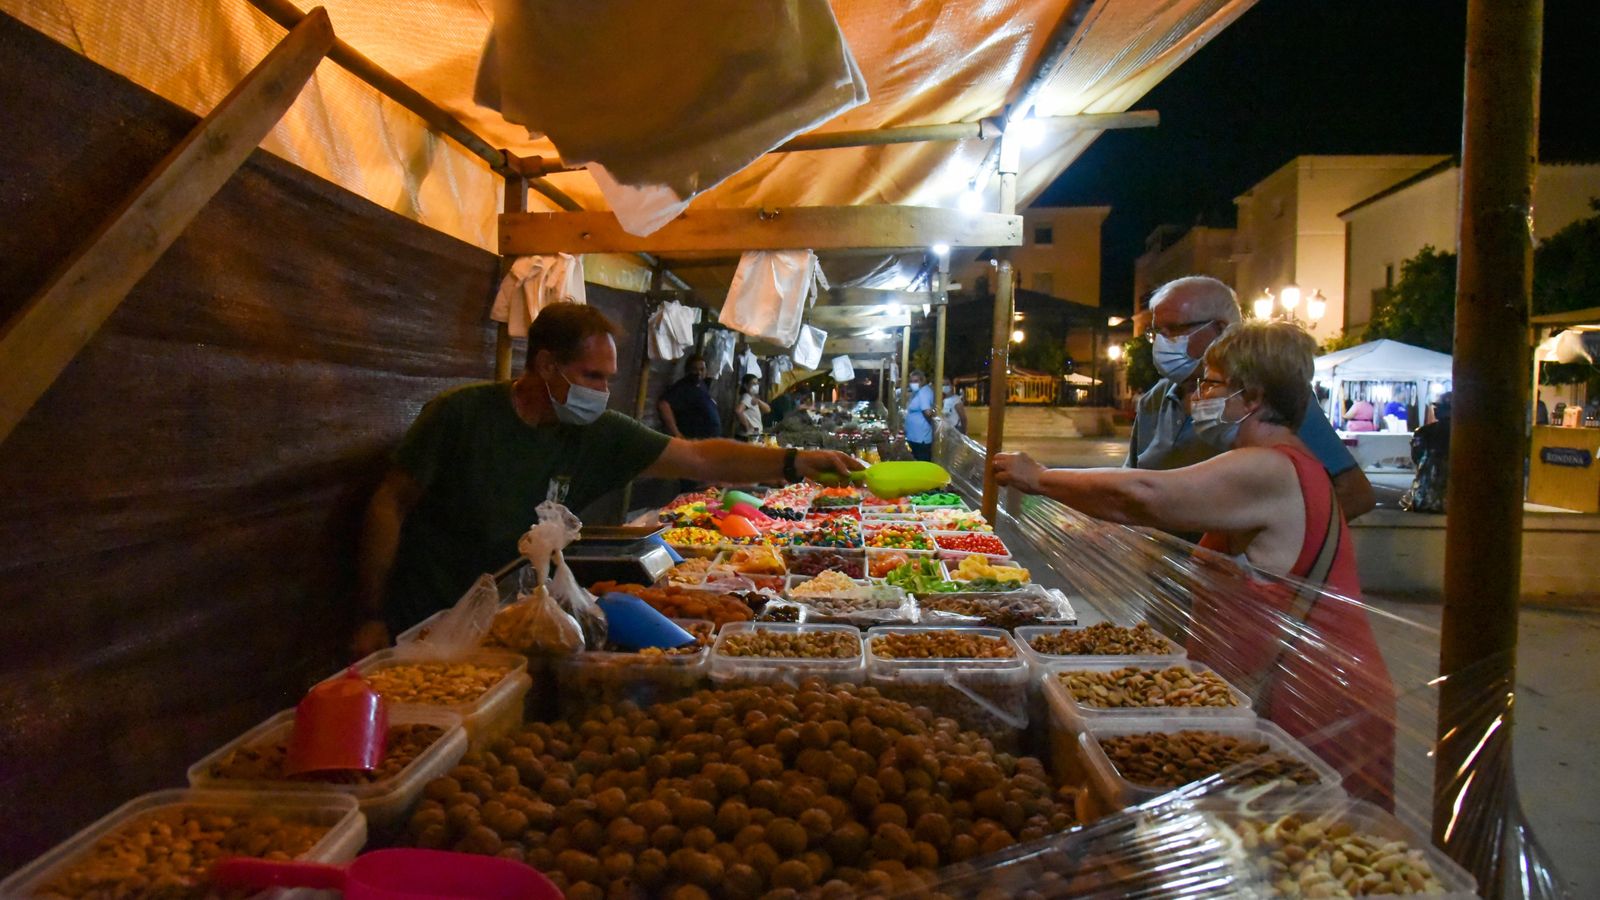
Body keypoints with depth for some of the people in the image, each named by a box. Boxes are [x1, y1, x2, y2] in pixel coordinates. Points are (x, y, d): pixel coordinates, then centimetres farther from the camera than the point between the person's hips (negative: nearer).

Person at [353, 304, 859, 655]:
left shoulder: (598, 435, -5)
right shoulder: (460, 416, -15)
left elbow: (699, 459, -7)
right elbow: (390, 506, -10)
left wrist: (796, 463, -18)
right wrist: (373, 618, -11)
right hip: (424, 630, -3)